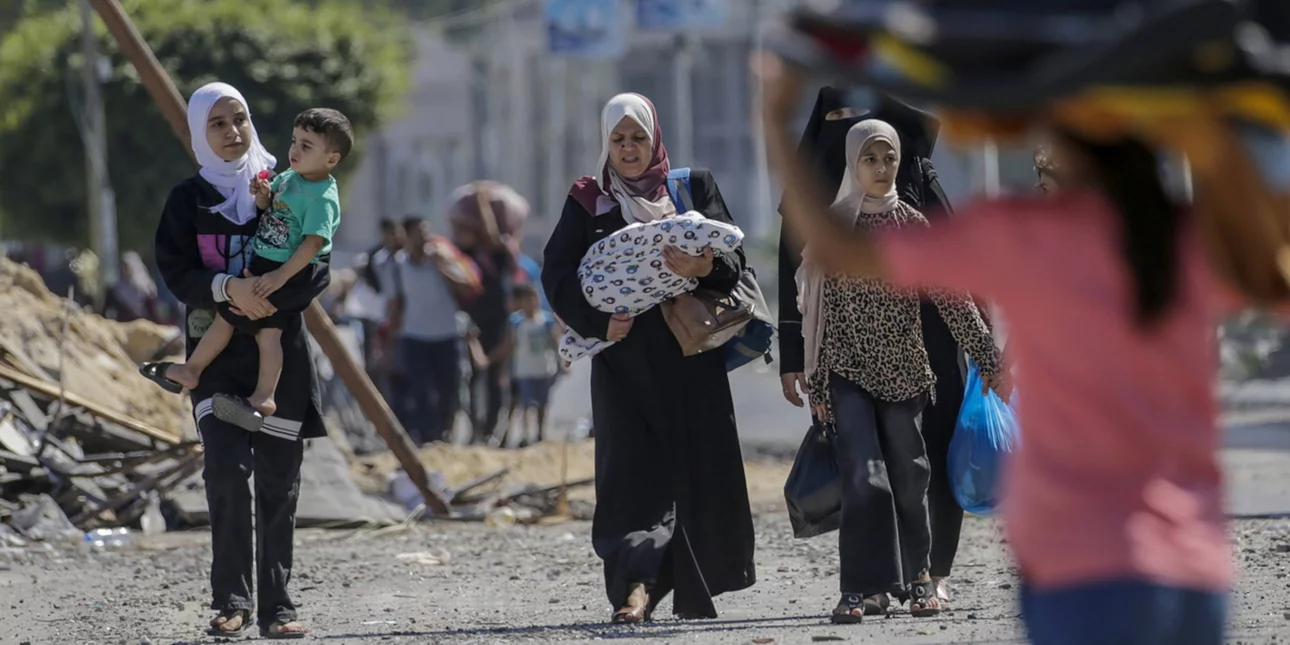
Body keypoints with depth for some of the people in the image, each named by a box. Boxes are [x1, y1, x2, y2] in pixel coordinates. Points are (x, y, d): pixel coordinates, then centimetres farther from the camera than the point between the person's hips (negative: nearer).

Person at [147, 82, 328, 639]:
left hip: (281, 356, 1)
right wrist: (229, 288, -21)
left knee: (278, 482, 0)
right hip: (218, 356, -1)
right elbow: (175, 271, -3)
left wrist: (270, 295, -17)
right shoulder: (189, 199, 7)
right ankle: (232, 600, -12)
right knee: (227, 468, -17)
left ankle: (275, 605, 7)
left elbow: (317, 270, 1)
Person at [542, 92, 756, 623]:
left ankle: (694, 590, 10)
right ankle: (635, 584, -20)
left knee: (698, 466, -1)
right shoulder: (587, 201, 10)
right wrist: (596, 320, -14)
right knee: (632, 465, -11)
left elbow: (735, 261, 3)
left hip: (690, 353, 1)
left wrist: (705, 268, -20)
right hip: (623, 355, -1)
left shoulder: (694, 187, 11)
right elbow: (557, 274, 2)